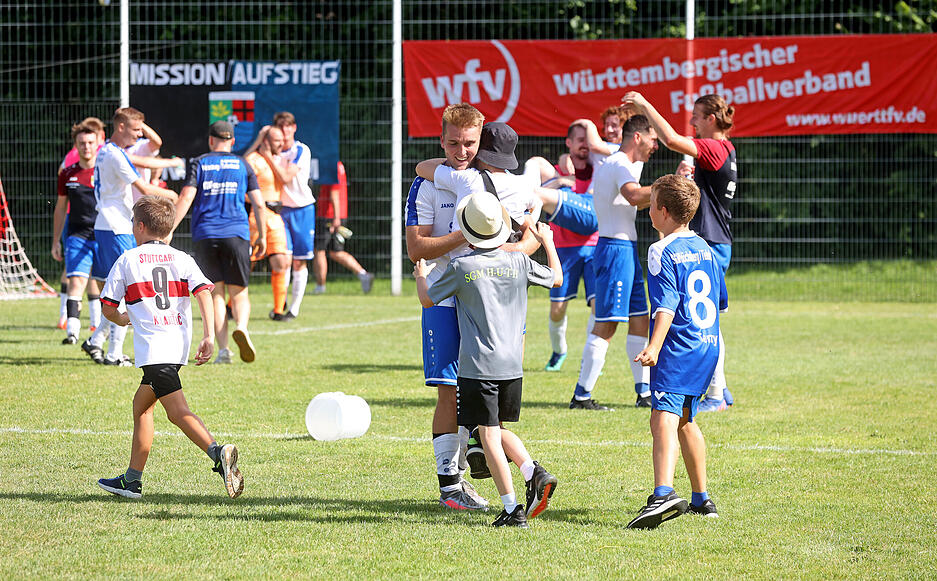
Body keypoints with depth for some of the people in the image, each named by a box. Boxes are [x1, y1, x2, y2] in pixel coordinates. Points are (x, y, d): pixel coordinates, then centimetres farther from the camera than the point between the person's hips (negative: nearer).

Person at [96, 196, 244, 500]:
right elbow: (203, 292, -3)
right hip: (180, 342, 6)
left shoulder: (127, 260, 6)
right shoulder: (182, 259, 13)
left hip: (152, 346, -6)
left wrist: (122, 319, 31)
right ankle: (132, 480, 23)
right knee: (142, 404, 20)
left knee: (177, 410, -16)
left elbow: (108, 307, 8)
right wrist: (209, 336, -9)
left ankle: (218, 452, -39)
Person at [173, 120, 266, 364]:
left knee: (215, 294, 4)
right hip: (237, 234, 0)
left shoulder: (199, 164, 7)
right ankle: (241, 327, -26)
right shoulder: (242, 165, 11)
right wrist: (262, 236, 15)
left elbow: (186, 197, -4)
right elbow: (258, 203, 6)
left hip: (205, 236, 0)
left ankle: (223, 349, -8)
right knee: (239, 293, 5)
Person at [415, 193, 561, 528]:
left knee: (488, 435, -1)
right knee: (497, 430, 20)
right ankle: (535, 473, -2)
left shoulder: (461, 268, -7)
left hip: (478, 365, -5)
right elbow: (556, 278, 21)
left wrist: (420, 277, 28)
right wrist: (547, 242, 36)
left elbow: (428, 300, 7)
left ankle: (512, 509, -5)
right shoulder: (519, 262, 3)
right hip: (512, 364, 5)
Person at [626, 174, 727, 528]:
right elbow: (721, 301, 25)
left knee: (663, 418, -21)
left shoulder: (663, 252, -8)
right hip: (708, 344, 9)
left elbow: (667, 305, -20)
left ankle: (664, 494, -42)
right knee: (684, 419, 24)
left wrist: (654, 347, -28)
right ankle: (701, 499, 32)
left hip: (678, 348, -9)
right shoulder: (704, 249, 17)